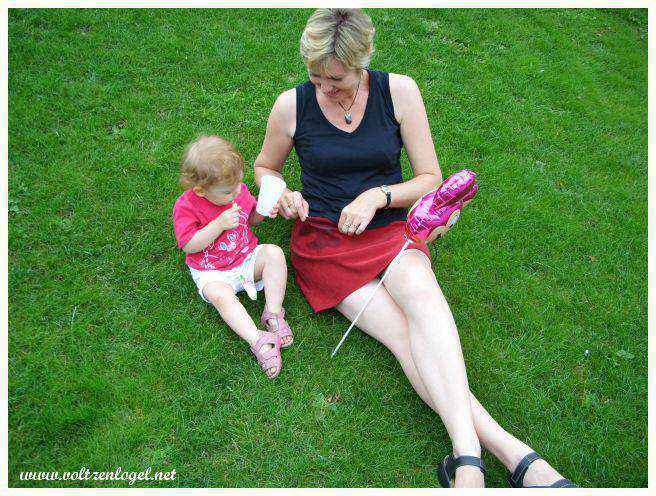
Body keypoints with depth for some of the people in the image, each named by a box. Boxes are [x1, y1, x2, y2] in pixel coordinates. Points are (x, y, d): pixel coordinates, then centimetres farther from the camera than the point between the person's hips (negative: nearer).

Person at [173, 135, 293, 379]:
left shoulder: (239, 189, -4)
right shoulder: (186, 206, -17)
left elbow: (251, 218, 13)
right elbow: (189, 246, -21)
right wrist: (220, 224, -30)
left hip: (247, 258, 4)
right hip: (212, 273, -4)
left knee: (274, 252, -23)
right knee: (221, 296, -33)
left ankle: (273, 314, -21)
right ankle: (259, 342, -39)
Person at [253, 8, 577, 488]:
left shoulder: (399, 91, -1)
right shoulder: (292, 105, -1)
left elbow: (430, 179, 3)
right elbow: (264, 166, 17)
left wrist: (377, 197, -13)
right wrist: (282, 194, -5)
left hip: (390, 228, 1)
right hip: (323, 241, 0)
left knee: (421, 294, -36)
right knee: (407, 336, -26)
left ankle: (466, 461, -40)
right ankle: (512, 453, -30)